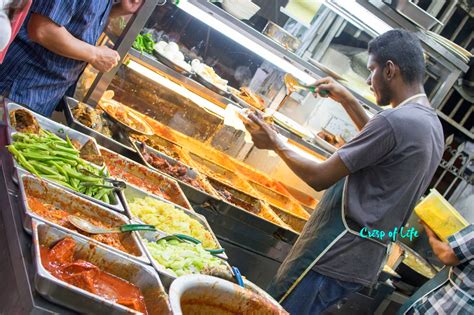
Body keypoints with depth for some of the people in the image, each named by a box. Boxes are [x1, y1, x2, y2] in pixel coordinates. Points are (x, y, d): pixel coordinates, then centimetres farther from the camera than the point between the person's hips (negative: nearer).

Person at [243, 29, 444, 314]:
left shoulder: (396, 120, -20)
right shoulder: (433, 124, 10)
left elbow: (320, 178, -16)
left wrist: (275, 143, -1)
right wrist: (349, 102, 27)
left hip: (334, 256, -9)